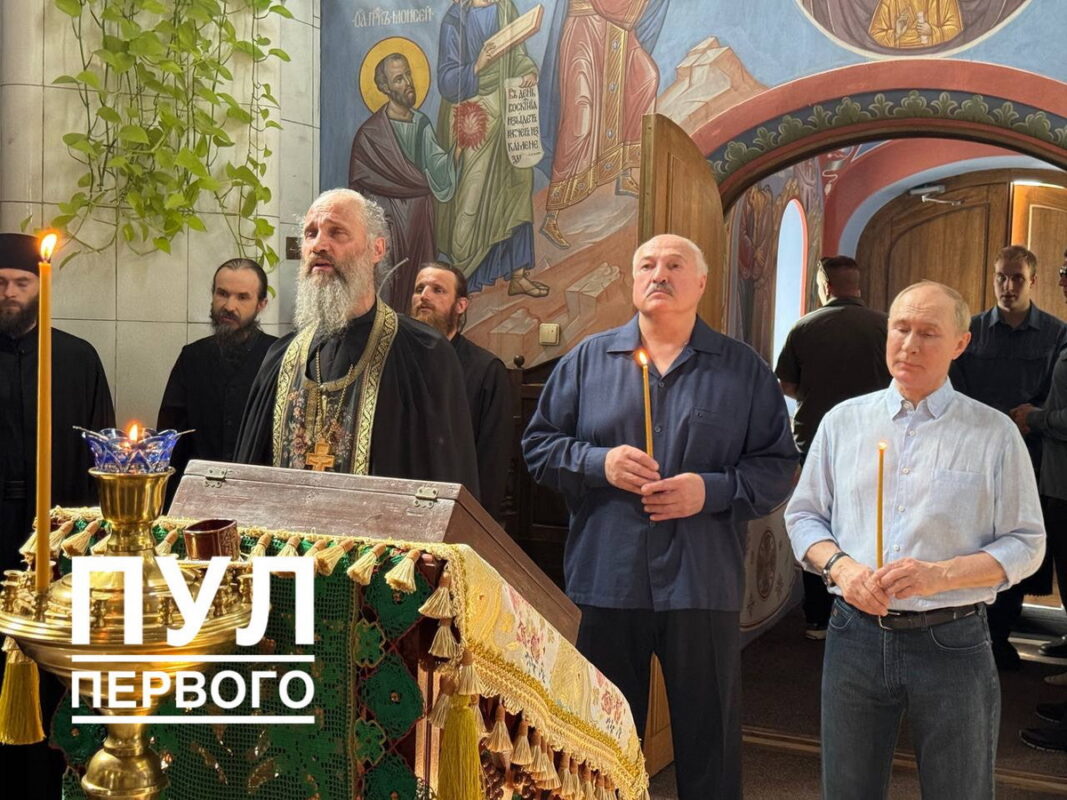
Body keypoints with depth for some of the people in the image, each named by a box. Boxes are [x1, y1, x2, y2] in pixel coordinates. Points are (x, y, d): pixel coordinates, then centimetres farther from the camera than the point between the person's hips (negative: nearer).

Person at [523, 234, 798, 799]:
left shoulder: (743, 369, 5)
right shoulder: (588, 360, 8)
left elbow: (777, 467, 3)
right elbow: (538, 445, 8)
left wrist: (710, 490, -13)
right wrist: (598, 462, -10)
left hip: (703, 584, -1)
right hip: (605, 581, 1)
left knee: (708, 742, 10)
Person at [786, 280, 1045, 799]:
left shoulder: (994, 433, -1)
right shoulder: (843, 421, 6)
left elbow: (1025, 544, -2)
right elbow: (803, 514, 9)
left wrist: (941, 574, -18)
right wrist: (839, 565, -11)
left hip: (952, 643, -2)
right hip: (856, 635, 2)